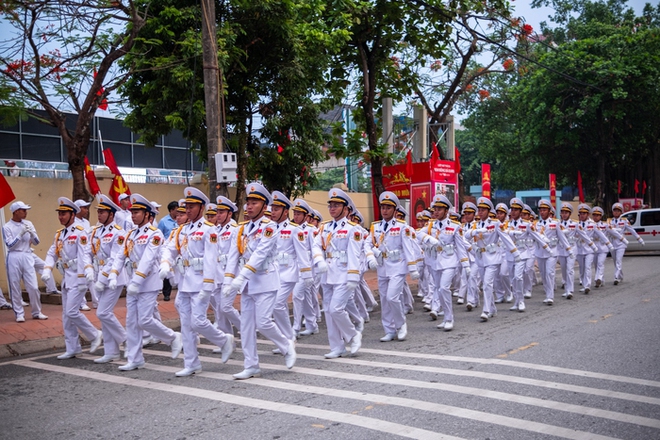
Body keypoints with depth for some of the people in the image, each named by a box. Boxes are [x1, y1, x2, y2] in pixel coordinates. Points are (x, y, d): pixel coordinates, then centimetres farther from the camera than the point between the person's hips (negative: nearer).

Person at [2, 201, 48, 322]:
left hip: (27, 257, 3)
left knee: (33, 286, 1)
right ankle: (19, 313, 12)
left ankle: (37, 312, 13)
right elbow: (10, 245, -8)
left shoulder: (28, 224, 9)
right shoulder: (7, 227, -2)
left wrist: (31, 233, -9)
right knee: (15, 287, 2)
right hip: (14, 258, -3)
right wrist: (21, 234, -17)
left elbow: (36, 242, 9)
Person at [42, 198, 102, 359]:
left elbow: (85, 253, -23)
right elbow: (52, 253, 9)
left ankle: (95, 335, 7)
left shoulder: (79, 233, -12)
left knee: (72, 312, -12)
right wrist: (47, 269, -8)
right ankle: (72, 349, 19)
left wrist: (89, 269, -39)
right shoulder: (59, 234, 12)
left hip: (78, 277, -9)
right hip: (66, 277, 9)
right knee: (66, 315, 10)